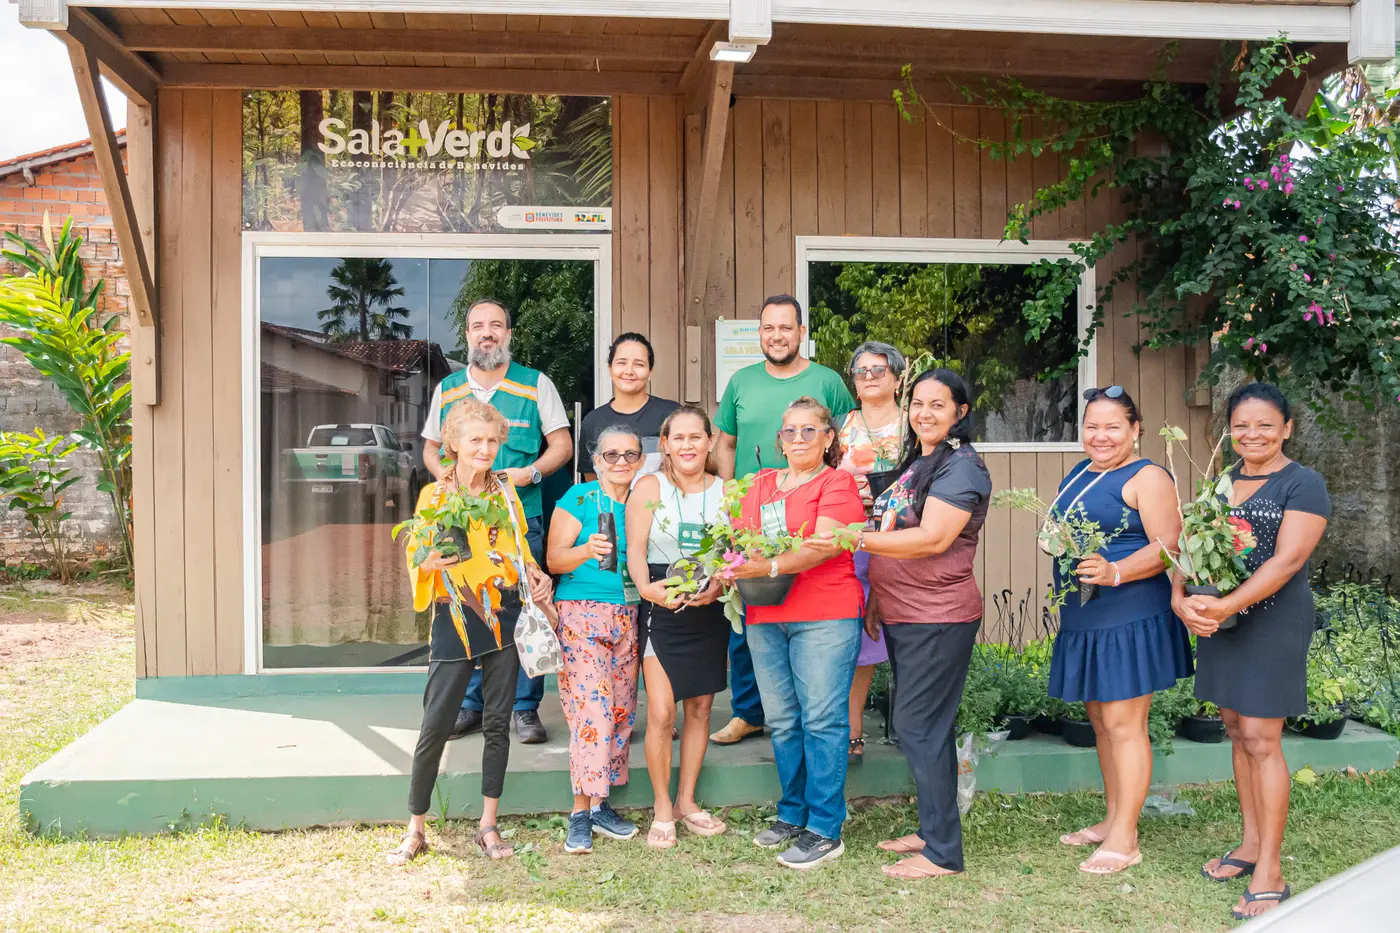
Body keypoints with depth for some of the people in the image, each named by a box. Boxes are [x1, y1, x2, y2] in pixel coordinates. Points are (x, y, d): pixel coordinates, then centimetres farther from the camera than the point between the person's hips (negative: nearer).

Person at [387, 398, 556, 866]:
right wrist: (431, 564, -25)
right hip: (455, 622, -3)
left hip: (504, 619, 3)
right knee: (435, 727, -1)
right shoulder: (434, 495, -3)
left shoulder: (506, 491, 7)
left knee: (498, 722, 8)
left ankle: (488, 825, 20)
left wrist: (537, 576, 1)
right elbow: (416, 560, -3)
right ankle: (416, 829, 14)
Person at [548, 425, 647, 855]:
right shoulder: (579, 497, -1)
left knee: (622, 710, 5)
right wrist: (587, 551, -25)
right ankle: (581, 812, -2)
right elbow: (554, 560, -6)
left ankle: (598, 804, 17)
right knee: (592, 710, -12)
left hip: (628, 614, 5)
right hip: (581, 611, -5)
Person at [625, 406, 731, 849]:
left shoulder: (725, 490, 6)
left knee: (700, 707, 10)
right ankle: (662, 809, 9)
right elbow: (635, 550, -7)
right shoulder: (650, 487, -1)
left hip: (709, 612, 3)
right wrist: (647, 588, -26)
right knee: (661, 712, -7)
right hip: (662, 608, -3)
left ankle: (687, 800, 26)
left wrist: (718, 586, -16)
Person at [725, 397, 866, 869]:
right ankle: (793, 813, 23)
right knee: (782, 722, 10)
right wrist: (727, 571, -8)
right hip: (764, 616, 6)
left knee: (822, 719, -4)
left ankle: (824, 829, 2)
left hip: (825, 615, -6)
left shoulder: (838, 483, 0)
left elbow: (825, 545, -14)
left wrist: (770, 566, -24)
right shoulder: (761, 484, 20)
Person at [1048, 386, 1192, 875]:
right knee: (1100, 719, 15)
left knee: (1123, 724, -4)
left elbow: (1168, 546, -17)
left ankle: (1124, 838, 4)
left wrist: (1114, 572, -29)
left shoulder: (1147, 477, -9)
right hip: (1082, 619, 8)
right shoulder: (1077, 475, 16)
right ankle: (1111, 819, 28)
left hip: (1130, 618, -8)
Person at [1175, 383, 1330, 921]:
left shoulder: (1304, 485, -7)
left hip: (1273, 621, -6)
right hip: (1217, 620, 6)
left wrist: (1228, 606, -27)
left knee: (1261, 739, -6)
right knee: (1236, 731, 13)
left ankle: (1270, 871, 3)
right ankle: (1251, 843, 26)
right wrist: (1181, 599, -13)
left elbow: (1288, 559, -18)